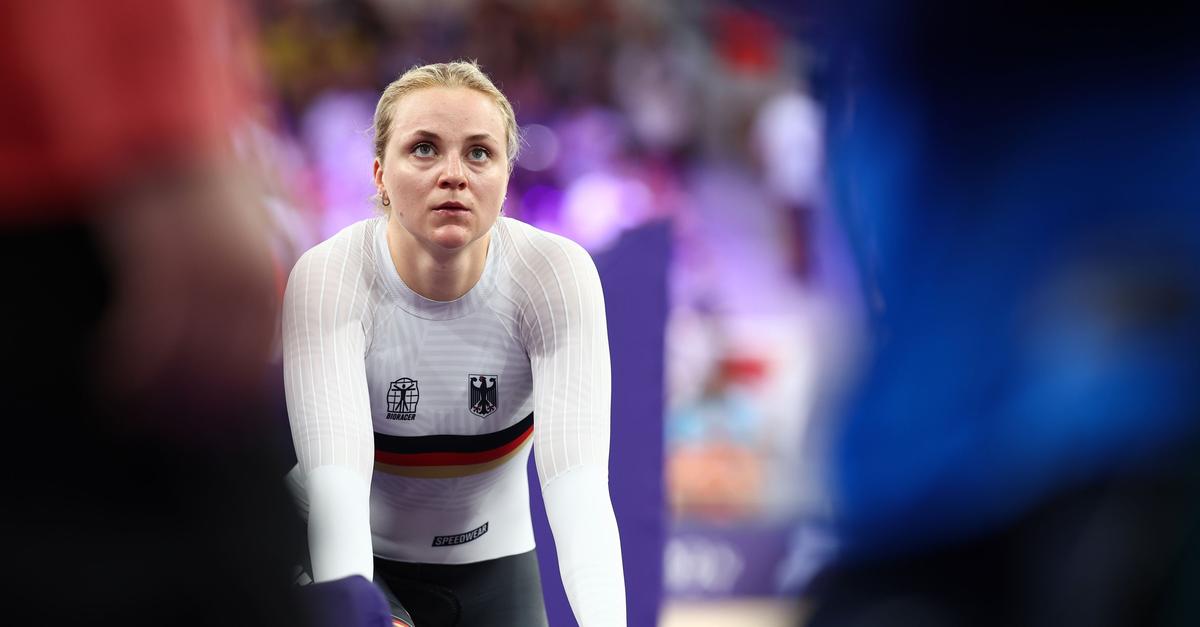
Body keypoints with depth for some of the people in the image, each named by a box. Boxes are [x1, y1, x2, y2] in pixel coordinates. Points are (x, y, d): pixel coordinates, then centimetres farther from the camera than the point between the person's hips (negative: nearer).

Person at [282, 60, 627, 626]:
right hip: (358, 563, -2)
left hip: (492, 570, 2)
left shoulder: (558, 274, -19)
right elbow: (334, 477, -36)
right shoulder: (328, 278, -23)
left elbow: (576, 476, -30)